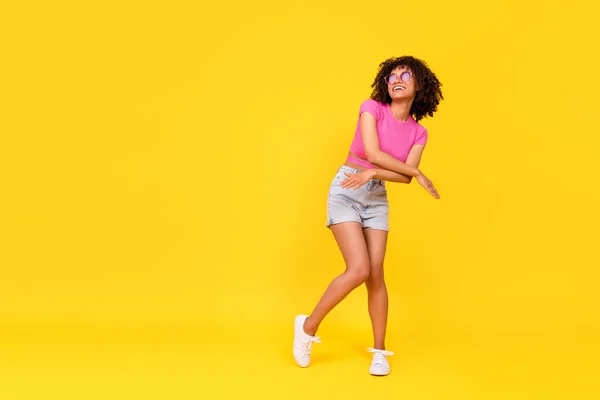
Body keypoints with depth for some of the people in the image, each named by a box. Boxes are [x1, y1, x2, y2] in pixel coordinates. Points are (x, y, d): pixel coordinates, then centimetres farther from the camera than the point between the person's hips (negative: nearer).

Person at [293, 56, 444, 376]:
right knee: (359, 269, -16)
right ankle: (308, 326, 3)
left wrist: (372, 173, -23)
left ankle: (379, 350, 12)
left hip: (377, 197, 4)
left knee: (375, 274, 0)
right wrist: (420, 176, -12)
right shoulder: (372, 108, -7)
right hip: (346, 191, -4)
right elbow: (372, 153, -18)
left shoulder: (418, 133, 5)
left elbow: (404, 177, -7)